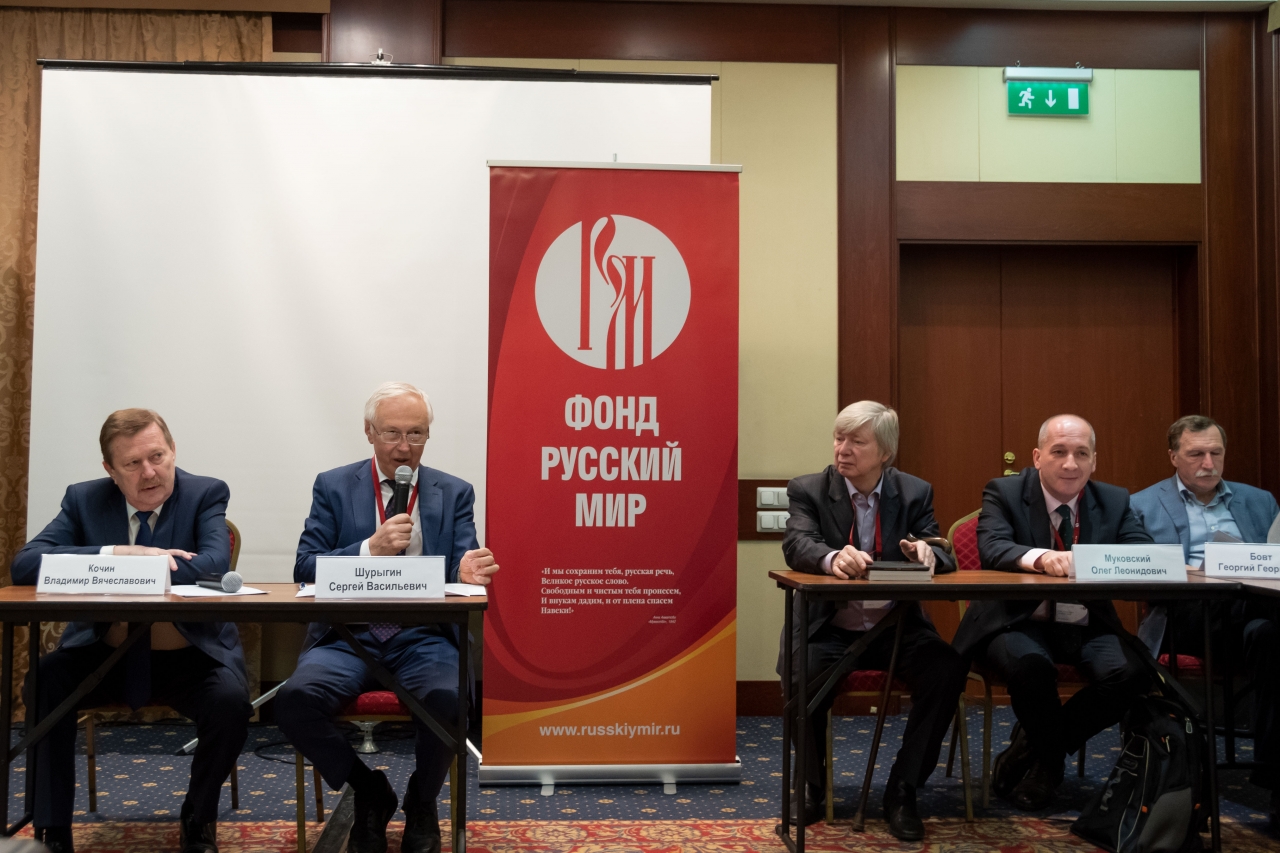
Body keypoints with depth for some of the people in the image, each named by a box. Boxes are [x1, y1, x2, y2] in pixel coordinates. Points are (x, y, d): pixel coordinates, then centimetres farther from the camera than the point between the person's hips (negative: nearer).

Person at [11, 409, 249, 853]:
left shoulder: (206, 494, -4)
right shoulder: (84, 499, 3)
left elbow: (214, 565, -21)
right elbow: (24, 564, -11)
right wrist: (117, 555, -24)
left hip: (190, 656, -2)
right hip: (104, 654, 2)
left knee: (230, 701, -29)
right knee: (43, 683, -25)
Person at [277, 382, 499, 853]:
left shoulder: (454, 493, 11)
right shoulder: (334, 487, 9)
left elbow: (462, 566, 3)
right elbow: (304, 568, 1)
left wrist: (468, 571, -23)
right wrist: (370, 549, -15)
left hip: (424, 638, 0)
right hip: (349, 635, 1)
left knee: (448, 698, -32)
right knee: (295, 698, -29)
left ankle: (421, 802, 2)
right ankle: (369, 791, 1)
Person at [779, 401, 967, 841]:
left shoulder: (915, 492, 4)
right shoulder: (808, 489, -2)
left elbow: (942, 556, -3)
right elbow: (797, 545, -19)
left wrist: (927, 553, -28)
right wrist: (832, 558, -42)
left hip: (897, 626, 2)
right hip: (828, 628, -1)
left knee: (948, 670, -26)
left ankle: (902, 792, -7)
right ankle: (812, 783, 2)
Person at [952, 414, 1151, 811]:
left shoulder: (1115, 501, 8)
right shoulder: (1004, 492, -3)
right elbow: (991, 547, -21)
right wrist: (1040, 557, -42)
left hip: (1087, 626, 4)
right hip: (1017, 622, -3)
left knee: (1127, 672, -25)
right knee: (1031, 665, -35)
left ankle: (1037, 750, 0)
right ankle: (1050, 755, -1)